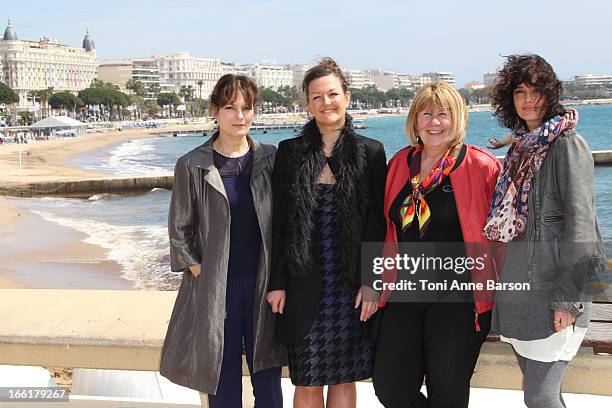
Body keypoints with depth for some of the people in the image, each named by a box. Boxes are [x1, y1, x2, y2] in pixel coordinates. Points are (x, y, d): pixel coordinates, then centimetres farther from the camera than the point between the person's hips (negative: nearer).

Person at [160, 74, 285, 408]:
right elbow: (179, 230, 4)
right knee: (222, 381, 7)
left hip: (263, 283, 2)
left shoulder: (269, 159, 2)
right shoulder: (192, 166, -3)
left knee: (268, 379, 9)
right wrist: (197, 270, -4)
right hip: (215, 287, -2)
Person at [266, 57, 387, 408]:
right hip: (304, 285, 1)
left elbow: (378, 222, 0)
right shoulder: (290, 152, 3)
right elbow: (279, 222, 4)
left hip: (352, 286, 0)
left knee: (344, 378, 9)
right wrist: (277, 283, 1)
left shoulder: (370, 152, 1)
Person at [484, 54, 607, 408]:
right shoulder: (520, 147, 14)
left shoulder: (567, 144, -9)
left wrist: (568, 299, -18)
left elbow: (580, 226, -15)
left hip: (553, 288, -7)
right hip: (519, 286, 8)